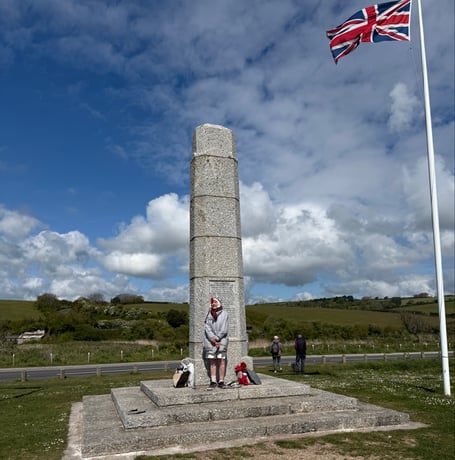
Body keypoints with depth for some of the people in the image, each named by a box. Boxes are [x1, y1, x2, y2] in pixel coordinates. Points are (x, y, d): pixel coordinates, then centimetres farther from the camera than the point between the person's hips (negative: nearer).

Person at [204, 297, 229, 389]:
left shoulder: (224, 314, 3)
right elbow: (207, 328, 2)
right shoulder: (209, 315, 11)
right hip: (210, 340, 3)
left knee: (221, 360, -5)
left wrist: (216, 338, -10)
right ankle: (213, 381, 3)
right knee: (212, 361, 2)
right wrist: (213, 339, -10)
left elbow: (224, 330, -4)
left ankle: (221, 381, 0)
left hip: (221, 340, -2)